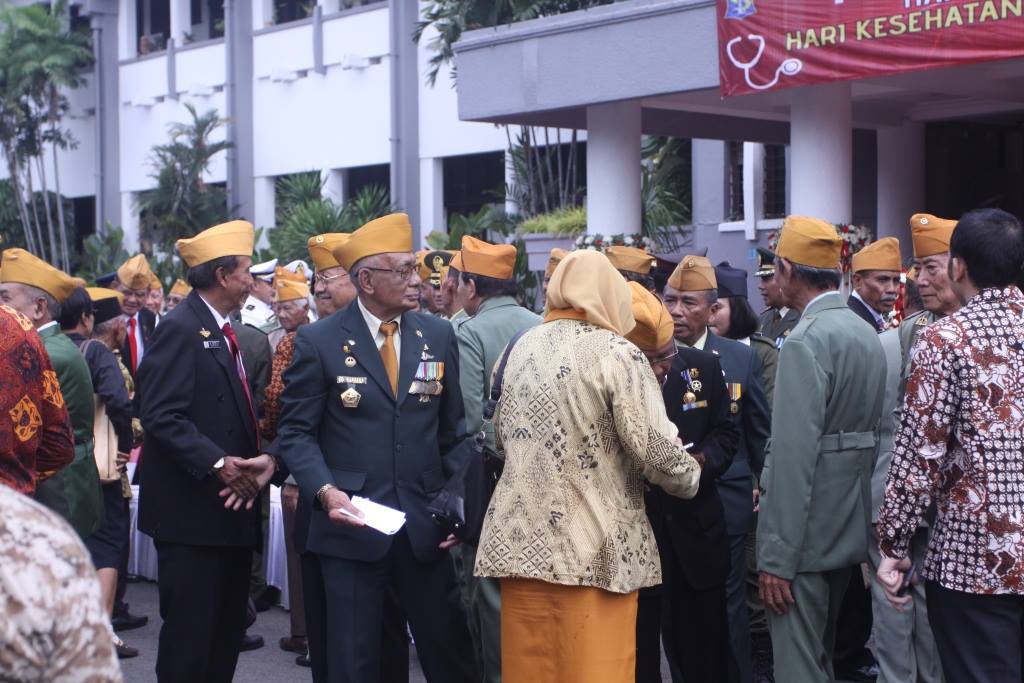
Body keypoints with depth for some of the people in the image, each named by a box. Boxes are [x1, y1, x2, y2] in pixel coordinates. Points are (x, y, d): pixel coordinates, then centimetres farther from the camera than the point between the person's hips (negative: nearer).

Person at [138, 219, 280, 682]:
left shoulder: (222, 331, 16)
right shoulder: (181, 329, -12)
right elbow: (162, 416, -20)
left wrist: (262, 458, 1)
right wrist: (217, 464, -26)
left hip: (229, 504, 9)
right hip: (193, 510, -9)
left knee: (227, 630, 14)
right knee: (190, 632, -4)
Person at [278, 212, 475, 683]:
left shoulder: (439, 336, 6)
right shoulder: (319, 341, -3)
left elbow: (454, 429, 11)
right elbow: (296, 431, -2)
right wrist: (326, 492, -18)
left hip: (426, 528, 3)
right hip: (352, 523, -2)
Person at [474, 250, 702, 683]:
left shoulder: (521, 349, 10)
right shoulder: (617, 353, -7)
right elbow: (656, 449, -13)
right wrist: (690, 478, 6)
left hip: (521, 539, 6)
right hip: (595, 549, -5)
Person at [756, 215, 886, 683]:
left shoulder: (806, 341, -17)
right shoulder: (867, 334, 11)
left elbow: (795, 452, -22)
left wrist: (777, 555, -20)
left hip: (808, 535, -9)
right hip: (849, 527, 9)